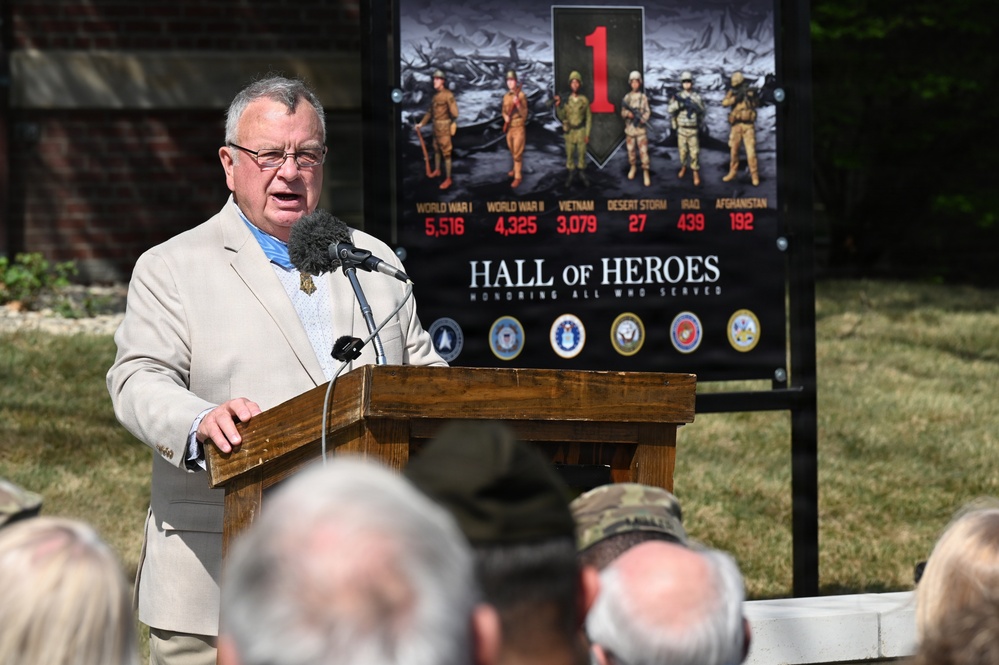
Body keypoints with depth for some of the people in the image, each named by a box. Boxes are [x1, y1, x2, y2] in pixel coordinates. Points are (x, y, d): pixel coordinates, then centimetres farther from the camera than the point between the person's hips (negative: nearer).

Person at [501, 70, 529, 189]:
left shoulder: (521, 95, -12)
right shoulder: (506, 96, 7)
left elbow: (524, 114, -15)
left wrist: (518, 103, -31)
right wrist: (505, 116, -7)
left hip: (519, 128, -6)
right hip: (509, 128, 6)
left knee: (517, 153, -6)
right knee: (512, 152, 19)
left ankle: (518, 177, -2)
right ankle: (516, 168, 39)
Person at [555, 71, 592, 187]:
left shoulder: (584, 100, -4)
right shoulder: (565, 100, -3)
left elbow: (589, 118, 0)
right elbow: (562, 117, -4)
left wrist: (587, 134, -5)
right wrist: (558, 106, -21)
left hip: (581, 131, -1)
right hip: (569, 132, 1)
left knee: (582, 153, 5)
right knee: (569, 154, 5)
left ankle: (582, 174, 16)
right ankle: (571, 175, 15)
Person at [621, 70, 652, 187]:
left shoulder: (643, 97, 0)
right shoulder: (627, 97, 6)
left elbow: (648, 111, -3)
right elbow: (622, 112, 6)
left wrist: (642, 119, -21)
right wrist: (628, 113, -17)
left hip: (640, 128, -3)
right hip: (629, 128, 3)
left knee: (643, 150, -7)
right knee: (631, 150, 11)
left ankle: (645, 172, -4)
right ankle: (633, 167, 30)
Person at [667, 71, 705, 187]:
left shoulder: (697, 96, -1)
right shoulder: (678, 96, 0)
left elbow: (701, 109, -11)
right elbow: (669, 109, -10)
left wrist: (689, 103, -22)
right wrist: (679, 103, -23)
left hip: (693, 129, -2)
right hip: (681, 129, 2)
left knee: (694, 152, -4)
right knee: (683, 151, 12)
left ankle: (696, 174, 3)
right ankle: (683, 168, 34)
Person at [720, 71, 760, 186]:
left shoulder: (750, 91, 0)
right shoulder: (733, 92, 3)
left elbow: (756, 104, -11)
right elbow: (725, 103, -13)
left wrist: (752, 96, -27)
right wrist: (736, 97, -23)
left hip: (748, 126, -2)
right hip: (736, 125, 2)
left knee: (751, 151, -8)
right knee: (733, 150, 9)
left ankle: (755, 175, -4)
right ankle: (733, 172, 23)